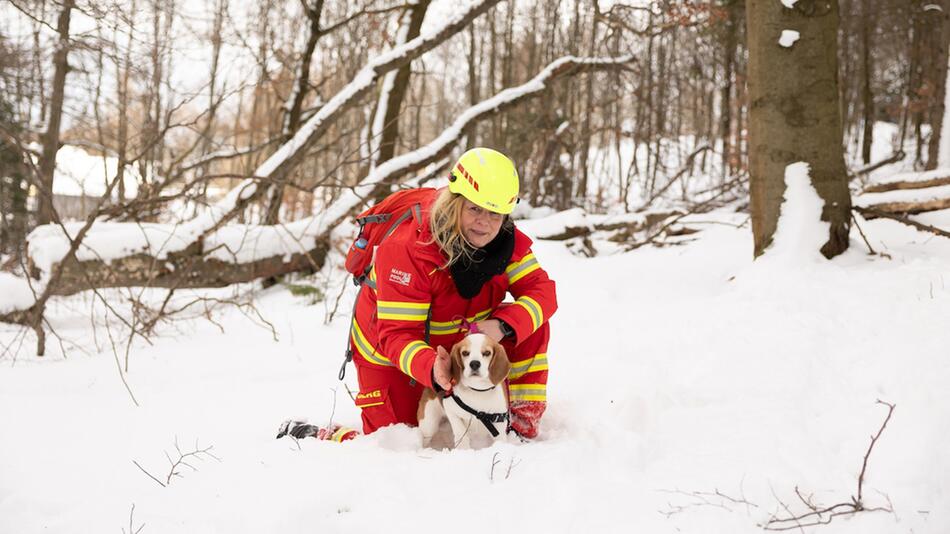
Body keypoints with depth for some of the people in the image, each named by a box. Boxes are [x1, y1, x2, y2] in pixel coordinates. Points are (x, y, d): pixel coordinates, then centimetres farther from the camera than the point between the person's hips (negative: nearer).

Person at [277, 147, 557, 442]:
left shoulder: (507, 241, -16)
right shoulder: (405, 250, -33)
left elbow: (540, 289, -19)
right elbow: (397, 335, -35)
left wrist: (503, 325, -39)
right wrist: (431, 368, -56)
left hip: (453, 345, 5)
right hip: (390, 353, -5)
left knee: (532, 323, -16)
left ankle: (523, 421, -4)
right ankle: (317, 435, 18)